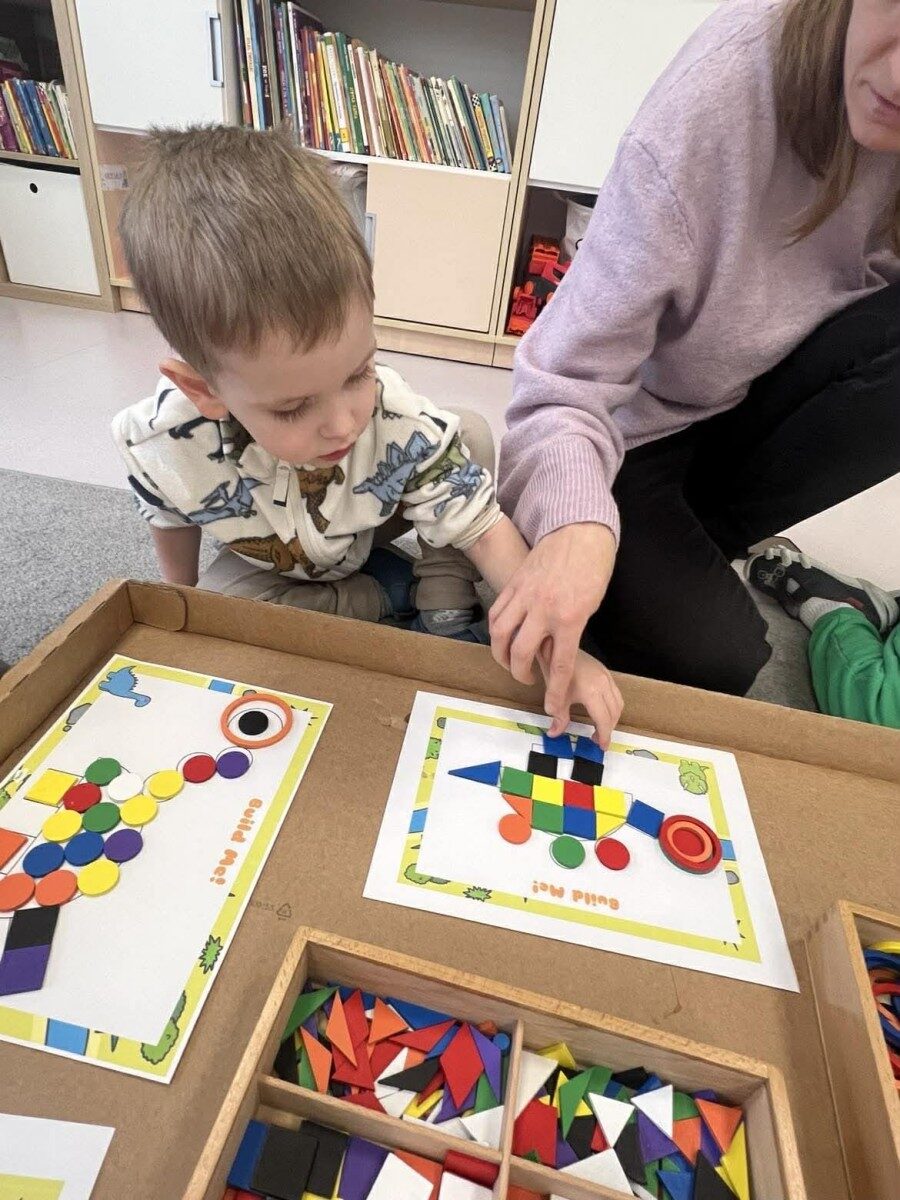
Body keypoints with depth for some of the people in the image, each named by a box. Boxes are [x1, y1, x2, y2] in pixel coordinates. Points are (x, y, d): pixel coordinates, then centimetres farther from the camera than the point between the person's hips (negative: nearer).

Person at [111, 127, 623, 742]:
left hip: (369, 530, -1)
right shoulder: (164, 446, -34)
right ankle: (396, 593, -9)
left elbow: (484, 526, -30)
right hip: (273, 567, 2)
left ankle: (445, 611, -9)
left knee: (471, 436, -20)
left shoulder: (405, 424, -38)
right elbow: (171, 520, -11)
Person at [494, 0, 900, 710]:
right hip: (636, 427, -4)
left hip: (761, 397, 4)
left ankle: (700, 535, -4)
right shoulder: (714, 98, -26)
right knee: (712, 658, -21)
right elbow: (565, 386, -27)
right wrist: (576, 519, -45)